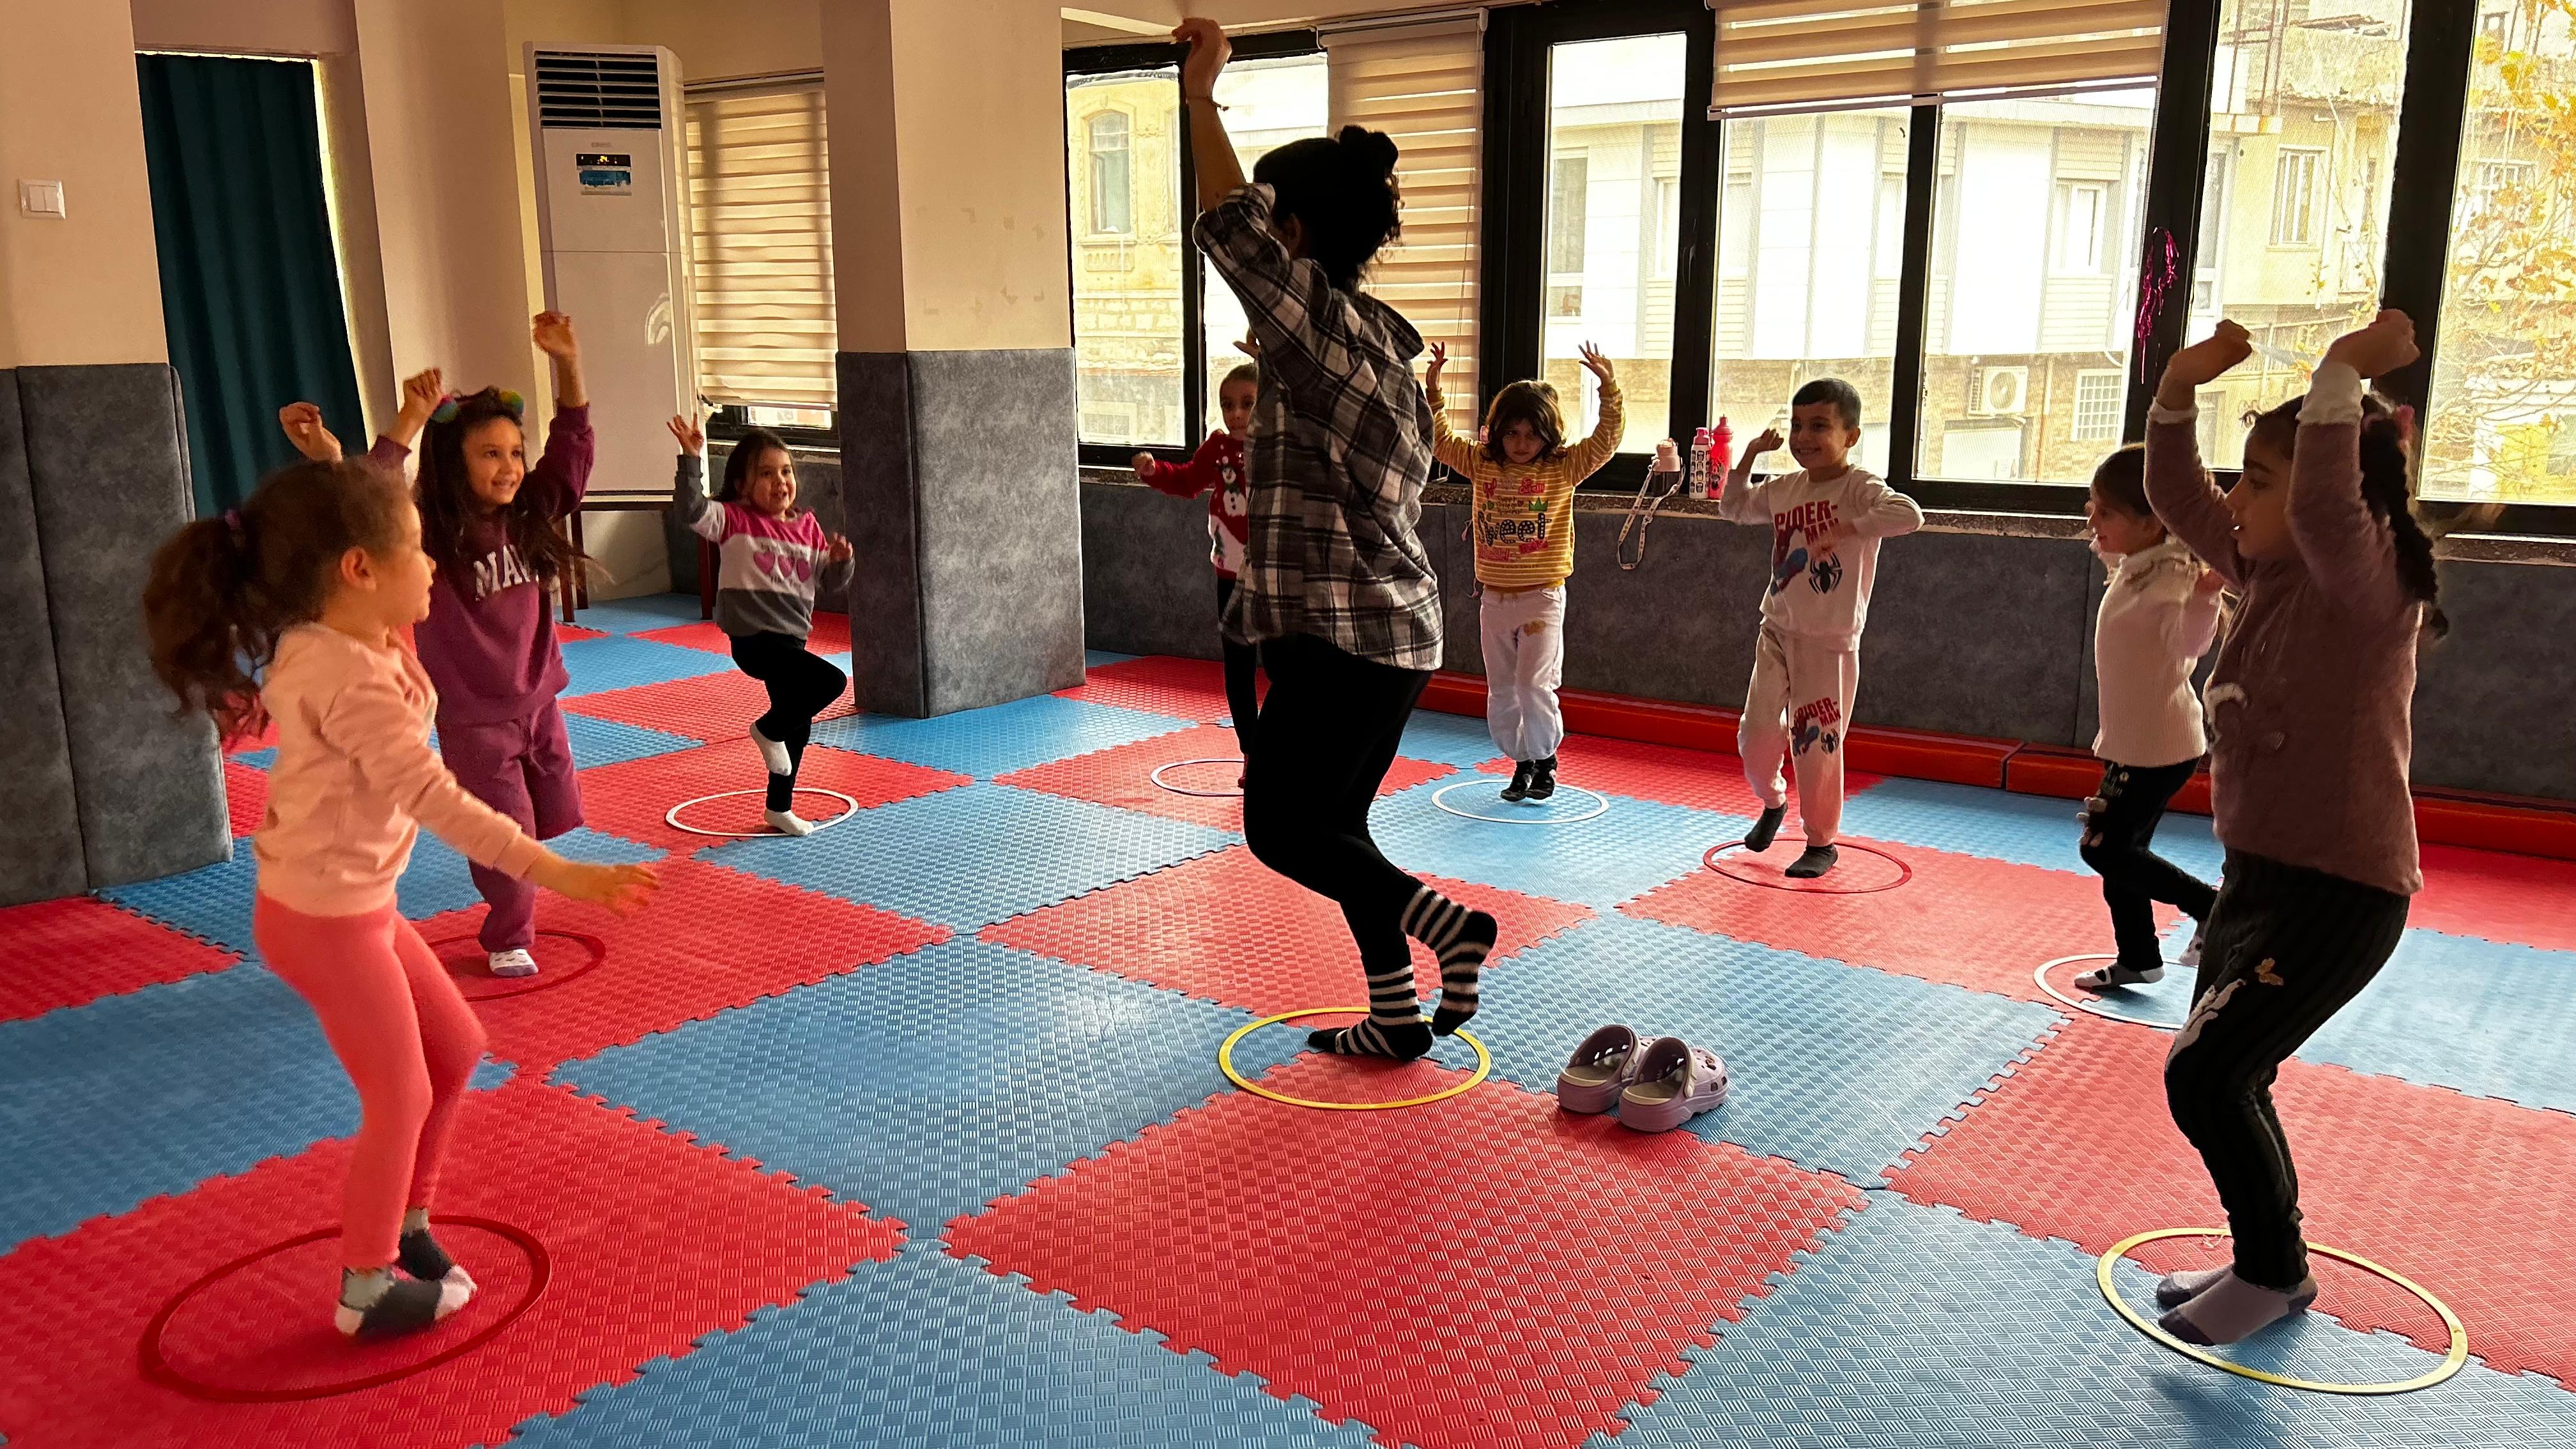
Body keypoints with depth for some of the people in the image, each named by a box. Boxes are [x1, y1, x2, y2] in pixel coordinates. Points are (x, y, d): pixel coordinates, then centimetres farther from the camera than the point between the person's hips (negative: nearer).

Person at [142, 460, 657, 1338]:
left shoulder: (320, 642, 1)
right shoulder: (354, 680, -29)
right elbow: (435, 798, -36)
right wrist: (557, 874, -39)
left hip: (358, 903, 10)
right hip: (324, 918, -10)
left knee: (455, 1050, 19)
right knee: (401, 1096, 4)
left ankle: (404, 1226, 35)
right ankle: (368, 1287, 23)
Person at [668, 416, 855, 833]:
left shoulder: (808, 527, 9)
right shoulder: (735, 520, -7)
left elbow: (831, 580, 13)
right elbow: (691, 509, -23)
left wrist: (840, 560, -8)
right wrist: (692, 458, -31)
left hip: (792, 639, 7)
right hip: (754, 639, -7)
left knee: (799, 728, 15)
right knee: (831, 681, -24)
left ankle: (779, 808, 34)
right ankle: (768, 730, 2)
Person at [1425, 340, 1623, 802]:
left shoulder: (1563, 468, -3)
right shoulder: (1482, 465, 4)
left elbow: (1605, 441, -11)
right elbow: (1440, 439, 5)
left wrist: (1610, 390, -21)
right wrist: (1433, 392, -6)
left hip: (1541, 598, -4)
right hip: (1494, 597, 4)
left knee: (1534, 685, -8)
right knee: (1501, 691, 10)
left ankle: (1545, 759, 12)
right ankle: (1522, 762, 25)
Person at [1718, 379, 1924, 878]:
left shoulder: (1859, 489, -12)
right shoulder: (1785, 488, 7)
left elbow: (1909, 515, -30)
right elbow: (1733, 508, 23)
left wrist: (1846, 529, -28)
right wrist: (1750, 457, 11)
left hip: (1829, 643, -5)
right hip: (1778, 632, 5)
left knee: (1817, 746, 0)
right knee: (1756, 735, 4)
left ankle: (1822, 842, 18)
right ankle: (1772, 802, 33)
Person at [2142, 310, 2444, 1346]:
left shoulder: (2369, 585, -17)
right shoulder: (2268, 575, 4)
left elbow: (2327, 505, -37)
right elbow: (2173, 497, 5)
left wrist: (2345, 372, -32)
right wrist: (2180, 388, -8)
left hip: (2339, 893, -9)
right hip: (2258, 874, 9)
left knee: (2205, 1076, -10)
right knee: (2224, 1076, 15)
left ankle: (2273, 1273, 12)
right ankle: (2267, 1265, 34)